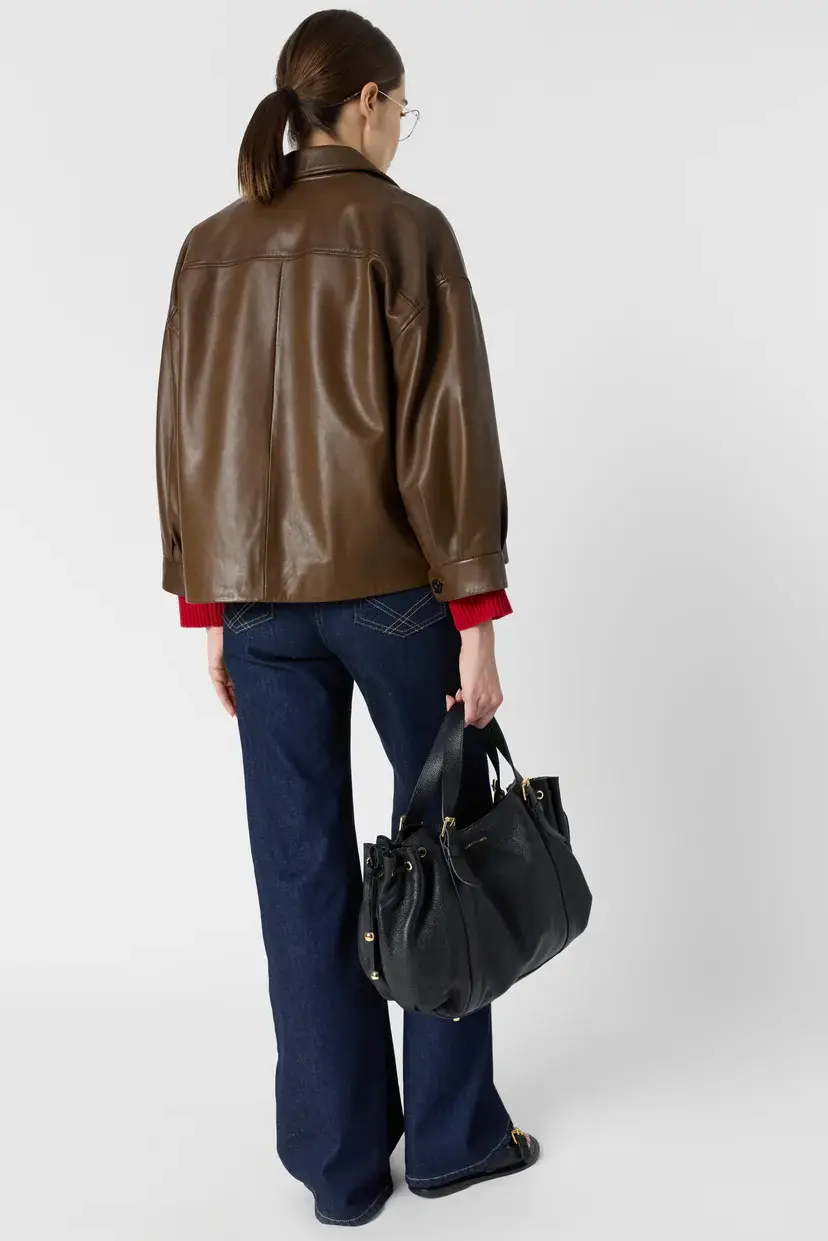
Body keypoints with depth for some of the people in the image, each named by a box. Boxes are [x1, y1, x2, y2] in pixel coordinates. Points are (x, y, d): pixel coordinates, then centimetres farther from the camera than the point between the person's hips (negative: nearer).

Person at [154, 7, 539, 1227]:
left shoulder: (212, 244, 9)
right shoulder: (406, 227, -7)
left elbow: (185, 440, 8)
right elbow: (446, 428, -14)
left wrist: (209, 611, 13)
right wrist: (478, 616, -11)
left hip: (259, 592, 5)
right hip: (392, 584, -4)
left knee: (303, 875, 9)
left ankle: (339, 1164, 18)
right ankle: (452, 1131, 22)